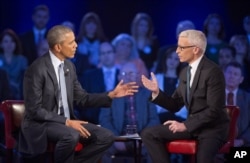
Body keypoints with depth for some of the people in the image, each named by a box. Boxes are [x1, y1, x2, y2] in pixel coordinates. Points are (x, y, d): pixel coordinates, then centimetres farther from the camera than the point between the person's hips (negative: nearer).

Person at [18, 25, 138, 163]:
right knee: (71, 136, -36)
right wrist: (67, 122, -23)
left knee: (106, 137, -8)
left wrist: (111, 95, 0)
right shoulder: (37, 69, -16)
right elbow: (34, 110, -18)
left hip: (65, 122, 8)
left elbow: (81, 99, 11)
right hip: (40, 124, -8)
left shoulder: (68, 66, 7)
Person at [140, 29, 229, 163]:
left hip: (213, 127, -8)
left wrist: (185, 125, -20)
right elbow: (175, 106, 12)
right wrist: (156, 92, -4)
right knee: (148, 134, -5)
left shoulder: (212, 71, -16)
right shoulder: (185, 72, 9)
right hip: (192, 125, 8)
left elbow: (214, 110, -21)